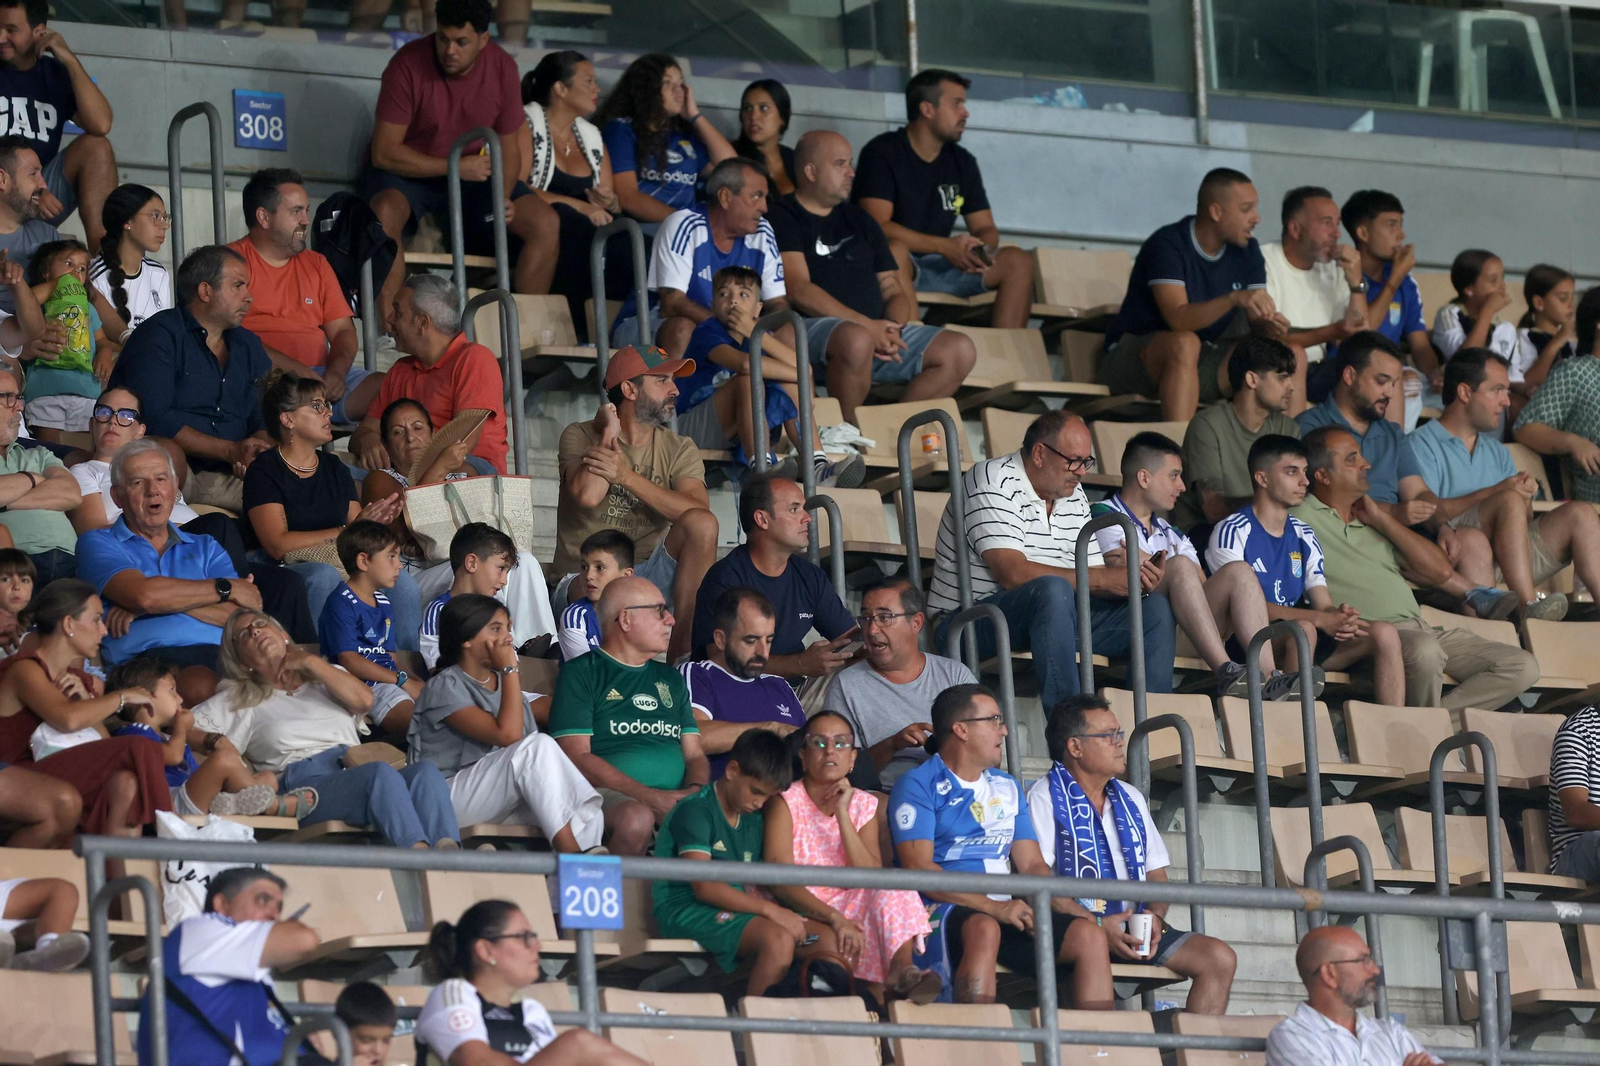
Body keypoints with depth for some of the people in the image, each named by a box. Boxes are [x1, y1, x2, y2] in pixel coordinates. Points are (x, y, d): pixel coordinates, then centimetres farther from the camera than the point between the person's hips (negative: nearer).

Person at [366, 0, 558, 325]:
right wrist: (454, 167, -23)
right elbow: (384, 152, -19)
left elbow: (508, 148, 3)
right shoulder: (408, 66, -20)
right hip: (408, 174, -4)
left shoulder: (502, 68, -6)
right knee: (385, 212, -38)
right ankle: (392, 332, -40)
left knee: (545, 222, -15)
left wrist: (503, 198, -17)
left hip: (472, 176, 4)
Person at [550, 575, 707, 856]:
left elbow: (695, 755, 22)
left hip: (672, 799, 5)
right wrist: (651, 798, -16)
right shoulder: (581, 673, 6)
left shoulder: (670, 679, 27)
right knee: (637, 817, -40)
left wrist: (695, 791, -4)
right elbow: (576, 757, -5)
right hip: (608, 796, -5)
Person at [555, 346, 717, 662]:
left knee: (702, 525, -24)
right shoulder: (580, 437, 1)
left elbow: (699, 513, -14)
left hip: (648, 573, 4)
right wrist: (610, 432, -8)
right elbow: (587, 496, -20)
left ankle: (684, 647, -21)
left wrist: (627, 476, -21)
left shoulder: (679, 450, 7)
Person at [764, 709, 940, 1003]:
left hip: (852, 909, 4)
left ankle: (900, 968, -38)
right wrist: (834, 919, -31)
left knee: (896, 887, -22)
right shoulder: (786, 803, -4)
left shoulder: (864, 806, 9)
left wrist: (842, 814, -13)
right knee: (830, 938, -37)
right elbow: (779, 879, -17)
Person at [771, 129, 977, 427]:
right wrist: (866, 325, -17)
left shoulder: (858, 220, 25)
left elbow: (893, 290, 21)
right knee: (856, 341, -41)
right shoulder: (783, 218, 1)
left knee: (960, 350, -11)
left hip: (877, 332, 7)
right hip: (814, 327, -7)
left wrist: (892, 329, -4)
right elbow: (798, 291, -12)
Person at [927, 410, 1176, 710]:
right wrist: (1102, 580, -24)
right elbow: (1013, 574, -24)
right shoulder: (994, 482, -13)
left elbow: (1093, 571, 11)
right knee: (1053, 589, -38)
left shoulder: (1073, 494, 14)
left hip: (1055, 614, 8)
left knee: (1155, 607, -3)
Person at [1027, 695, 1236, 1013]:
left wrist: (1155, 916, -1)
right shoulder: (1045, 797, 2)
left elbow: (1157, 874, 23)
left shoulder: (1131, 799, 24)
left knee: (1220, 959, -12)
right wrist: (1098, 925, -19)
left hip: (1135, 928, 7)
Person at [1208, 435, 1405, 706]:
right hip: (1248, 641, -7)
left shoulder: (1303, 536, 17)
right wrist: (1320, 619, -26)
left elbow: (1324, 605, 10)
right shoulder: (1233, 531, -6)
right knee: (1304, 628, -36)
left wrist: (1340, 616, -17)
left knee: (1384, 633, -10)